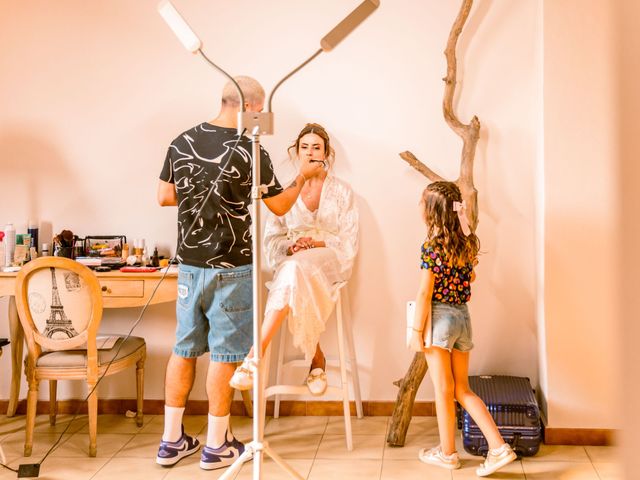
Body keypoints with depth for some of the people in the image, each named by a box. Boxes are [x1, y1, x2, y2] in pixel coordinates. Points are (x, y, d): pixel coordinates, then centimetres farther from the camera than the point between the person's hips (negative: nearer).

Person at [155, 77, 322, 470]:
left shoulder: (182, 142, 3)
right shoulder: (250, 151, -13)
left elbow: (165, 196, 10)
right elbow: (280, 206, -3)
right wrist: (302, 177, 14)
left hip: (189, 265, 6)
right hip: (231, 269, -5)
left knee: (185, 349, 13)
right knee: (225, 354, 4)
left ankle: (172, 441, 21)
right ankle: (217, 445, 14)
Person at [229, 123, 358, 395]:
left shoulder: (341, 191, 9)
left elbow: (349, 243, 3)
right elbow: (271, 239, 9)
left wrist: (317, 243, -14)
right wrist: (291, 247, -13)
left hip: (329, 264, -2)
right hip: (292, 264, 2)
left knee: (295, 269, -38)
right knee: (295, 275, -38)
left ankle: (255, 356, -42)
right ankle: (316, 360, -26)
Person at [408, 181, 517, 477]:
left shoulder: (432, 246, -15)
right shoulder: (467, 243, 5)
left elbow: (425, 293, -14)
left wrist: (417, 330, -9)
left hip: (440, 318, -7)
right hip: (463, 317, 7)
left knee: (444, 390, 6)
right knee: (462, 389, 14)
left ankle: (447, 453, 19)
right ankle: (498, 446, 8)